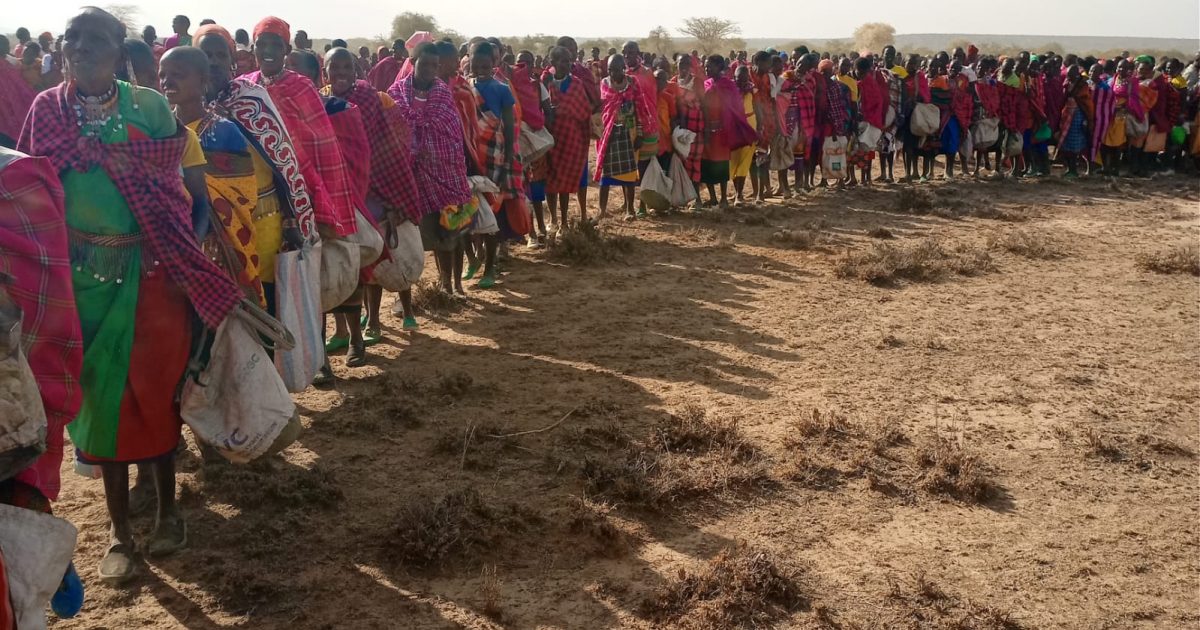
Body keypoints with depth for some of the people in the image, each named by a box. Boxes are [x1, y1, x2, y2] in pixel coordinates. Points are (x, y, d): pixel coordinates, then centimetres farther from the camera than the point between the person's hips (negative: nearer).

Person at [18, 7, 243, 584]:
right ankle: (120, 531, 19)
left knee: (155, 388, 6)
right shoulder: (46, 111, 1)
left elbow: (173, 191, 0)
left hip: (149, 270, -1)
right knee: (102, 391, 6)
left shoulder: (150, 108, -2)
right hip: (83, 274, 1)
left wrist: (183, 267, -4)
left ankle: (167, 509, 26)